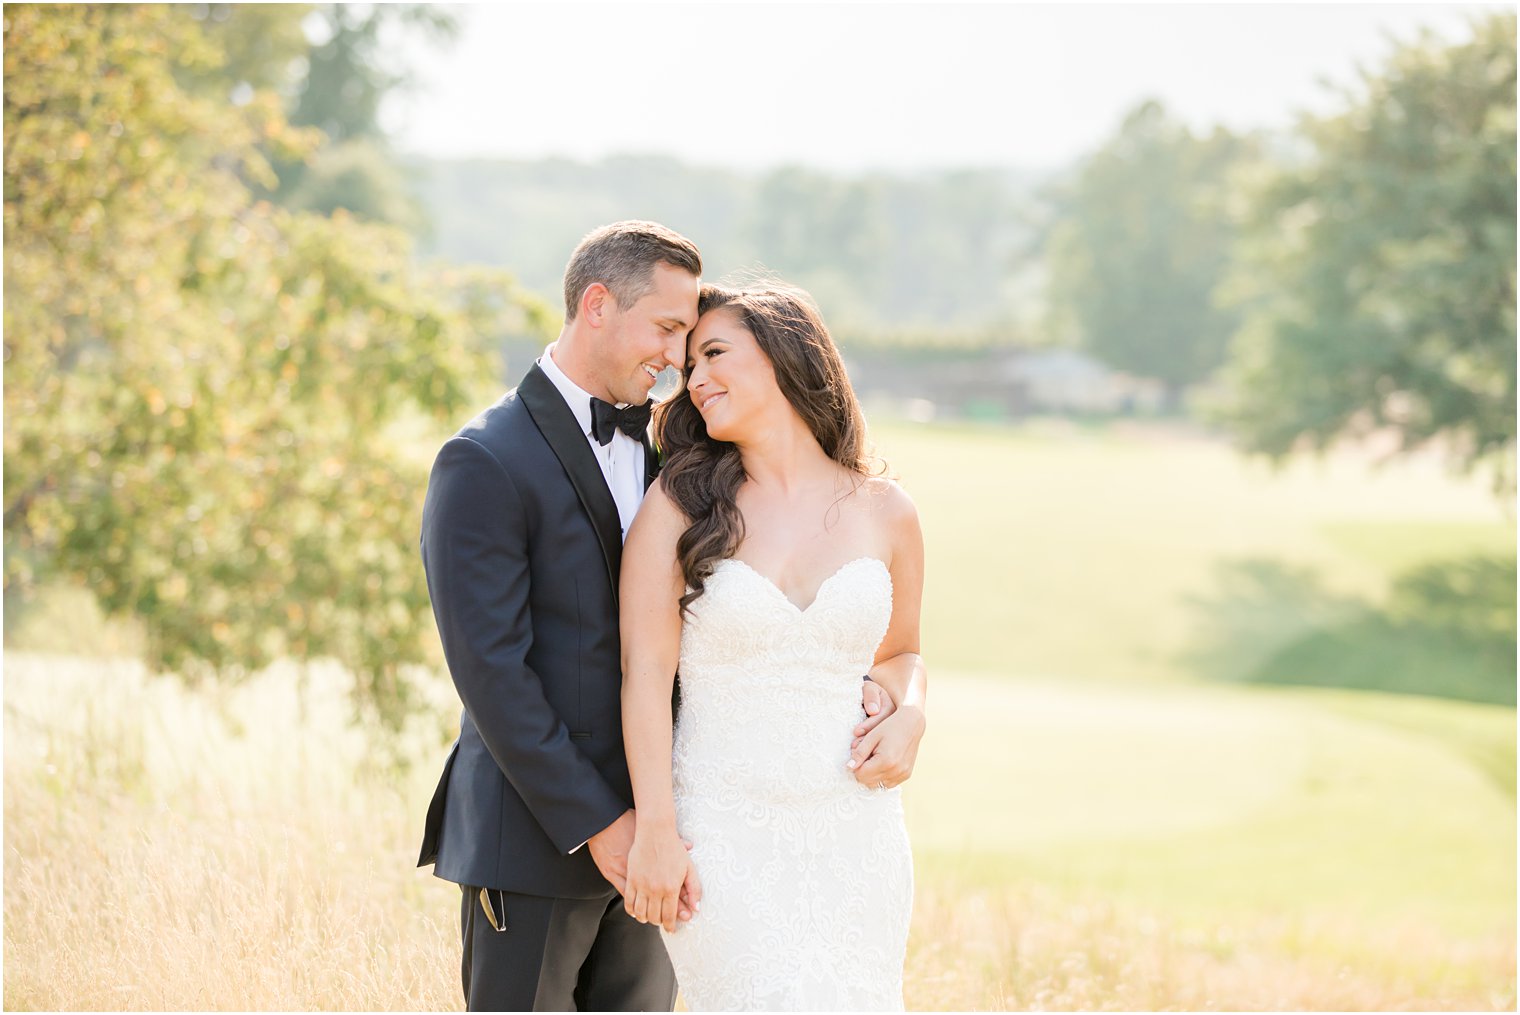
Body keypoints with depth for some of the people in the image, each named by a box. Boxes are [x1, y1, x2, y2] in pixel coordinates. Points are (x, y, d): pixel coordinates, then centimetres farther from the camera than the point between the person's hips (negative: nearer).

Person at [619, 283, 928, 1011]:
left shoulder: (884, 512, 6)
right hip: (724, 835, -3)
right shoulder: (680, 504, -1)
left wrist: (909, 716, -2)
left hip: (853, 834, 3)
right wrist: (654, 832, -12)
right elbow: (645, 670, -5)